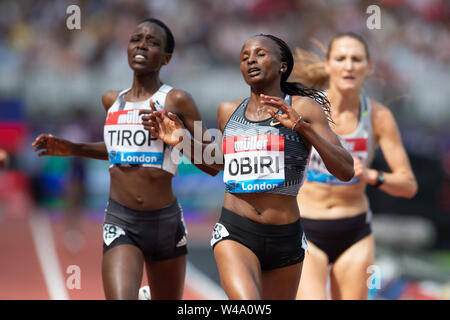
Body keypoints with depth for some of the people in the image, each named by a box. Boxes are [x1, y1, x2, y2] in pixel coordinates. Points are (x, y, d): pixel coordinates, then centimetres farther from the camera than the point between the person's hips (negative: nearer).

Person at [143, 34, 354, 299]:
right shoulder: (228, 111, 10)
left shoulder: (303, 108, -1)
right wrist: (183, 142, 12)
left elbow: (346, 171, -9)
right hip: (235, 234, 0)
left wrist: (302, 126, -19)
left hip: (286, 238, 0)